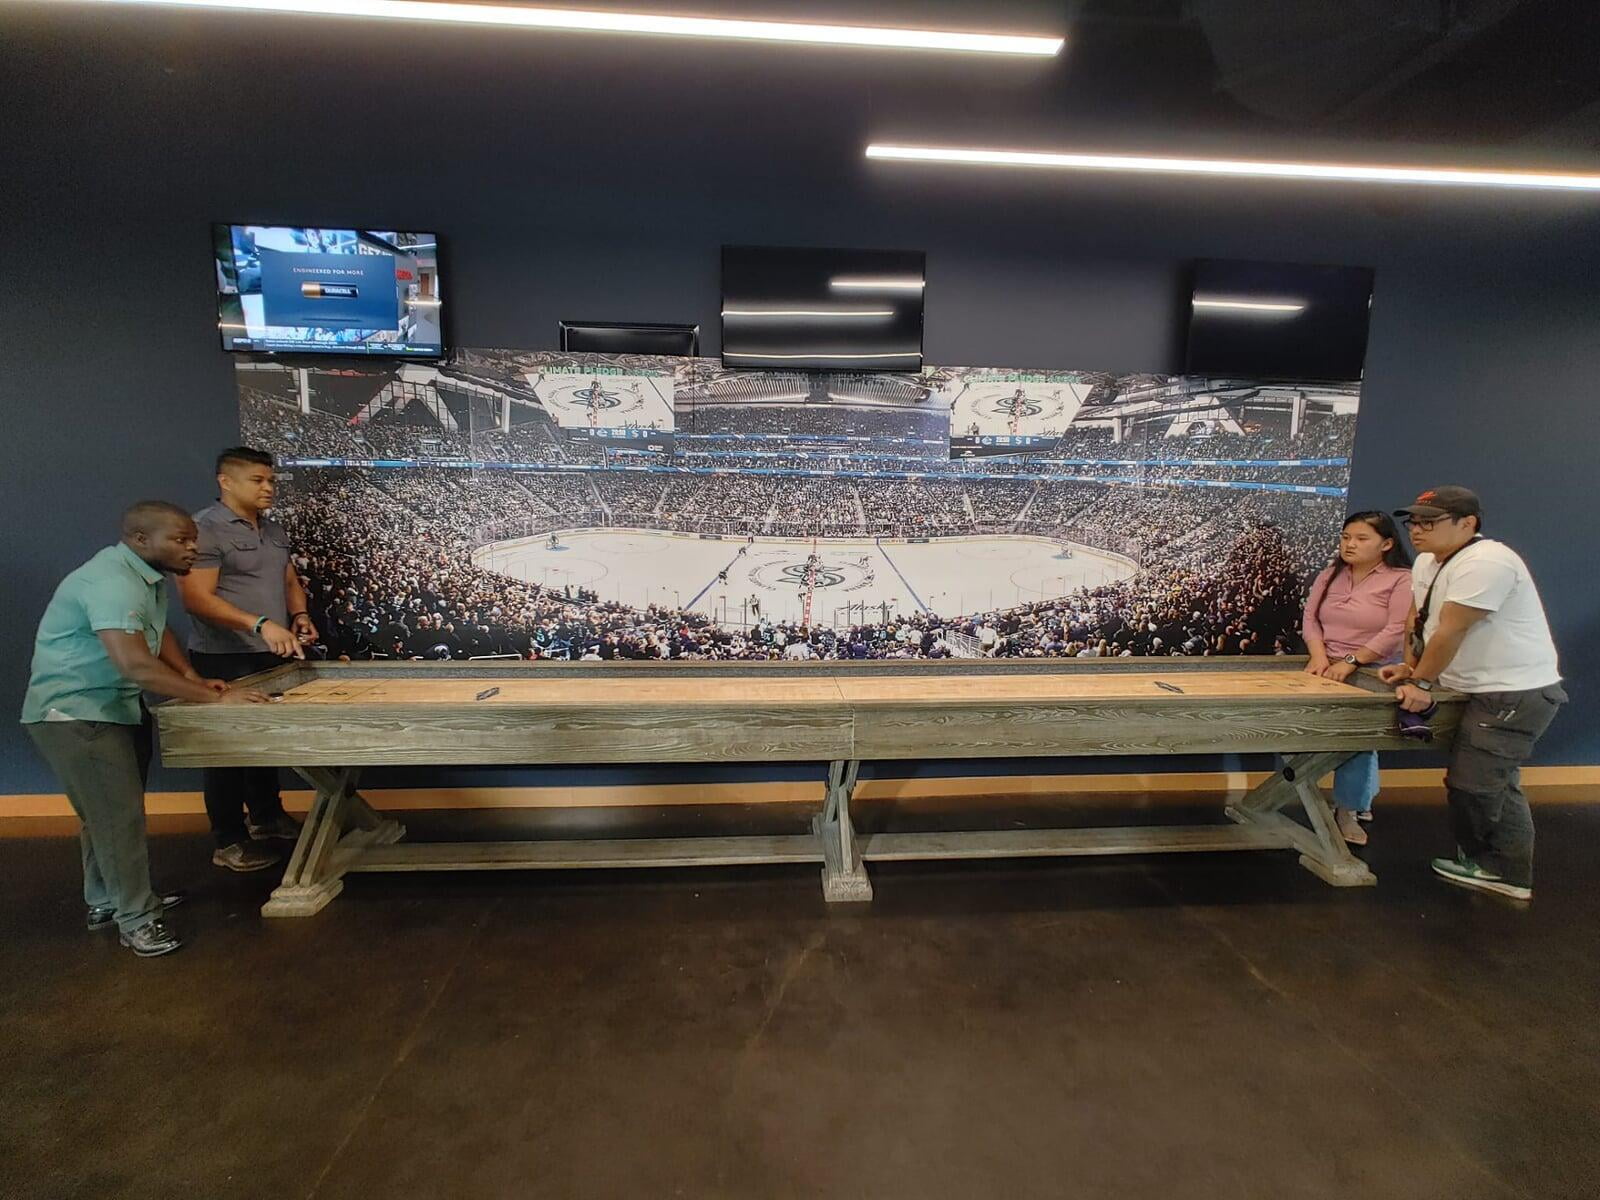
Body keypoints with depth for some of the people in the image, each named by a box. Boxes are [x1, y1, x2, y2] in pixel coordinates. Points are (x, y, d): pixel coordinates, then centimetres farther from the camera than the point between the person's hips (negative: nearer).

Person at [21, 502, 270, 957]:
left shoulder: (147, 574, 3)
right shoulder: (111, 581, -28)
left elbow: (157, 630, 16)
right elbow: (135, 664, -36)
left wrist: (191, 676, 0)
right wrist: (215, 699, -32)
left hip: (111, 707, 10)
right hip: (72, 712, -10)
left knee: (108, 811, 19)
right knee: (117, 814, -7)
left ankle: (106, 901, 33)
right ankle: (137, 918, 3)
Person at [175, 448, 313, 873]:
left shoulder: (273, 529, 12)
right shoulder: (204, 528, -13)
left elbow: (290, 581, 19)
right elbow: (197, 599, -19)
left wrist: (299, 614, 0)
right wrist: (261, 623, -29)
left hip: (273, 656, 8)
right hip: (226, 660, -7)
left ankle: (267, 816, 33)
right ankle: (229, 842, 13)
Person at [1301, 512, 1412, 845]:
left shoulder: (1402, 580, -8)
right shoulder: (1330, 574, 8)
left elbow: (1396, 631, -16)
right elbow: (1310, 617, 4)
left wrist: (1351, 661, -20)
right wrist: (1318, 655, -11)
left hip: (1375, 673, -4)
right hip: (1328, 669, 5)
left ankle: (1348, 810, 8)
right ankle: (1363, 798, 30)